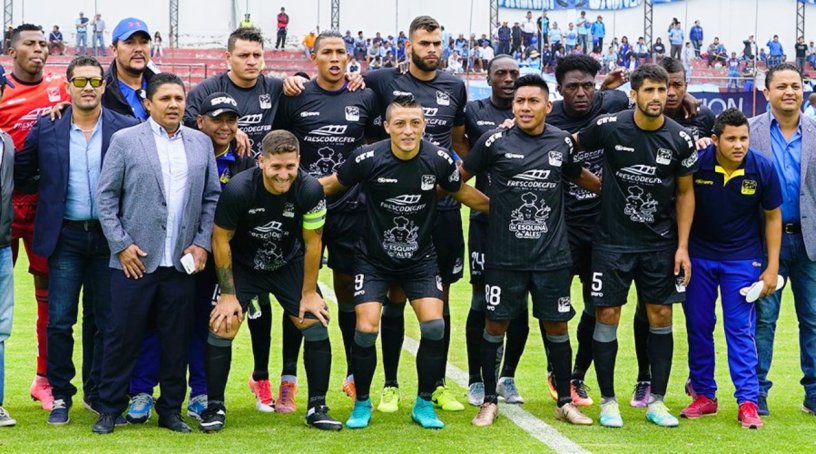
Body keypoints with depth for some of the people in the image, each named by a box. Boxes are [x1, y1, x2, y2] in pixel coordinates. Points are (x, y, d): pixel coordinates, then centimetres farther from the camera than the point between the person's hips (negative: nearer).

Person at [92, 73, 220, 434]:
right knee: (123, 336, 1)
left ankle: (171, 410, 17)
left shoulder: (201, 143, 10)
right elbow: (105, 197, 0)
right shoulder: (125, 141, 1)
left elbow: (212, 197, 12)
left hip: (183, 261, 3)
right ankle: (110, 408, 12)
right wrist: (121, 245, -7)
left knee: (177, 340, 6)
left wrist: (202, 243, 2)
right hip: (135, 260, -3)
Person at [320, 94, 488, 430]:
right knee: (366, 329, -14)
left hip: (420, 259, 2)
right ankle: (361, 403, 10)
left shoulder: (439, 160, -12)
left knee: (434, 324, -13)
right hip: (374, 260, -2)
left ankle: (424, 404, 7)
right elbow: (331, 185, 1)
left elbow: (460, 191, 9)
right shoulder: (368, 159, -18)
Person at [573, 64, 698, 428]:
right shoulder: (609, 127, -10)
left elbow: (685, 193, 4)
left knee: (661, 317, 3)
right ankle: (608, 401, 11)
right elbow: (571, 145, 10)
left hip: (661, 244, 2)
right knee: (607, 316, -2)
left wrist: (682, 246, 0)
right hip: (612, 241, -2)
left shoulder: (680, 139, -4)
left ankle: (657, 401, 14)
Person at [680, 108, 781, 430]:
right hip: (699, 254, 1)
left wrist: (772, 266, -4)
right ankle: (704, 396, 18)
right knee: (698, 326, 6)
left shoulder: (762, 168, -13)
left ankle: (747, 401, -1)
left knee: (740, 329, -4)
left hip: (742, 257, -1)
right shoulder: (696, 163, -15)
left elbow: (773, 216, -1)